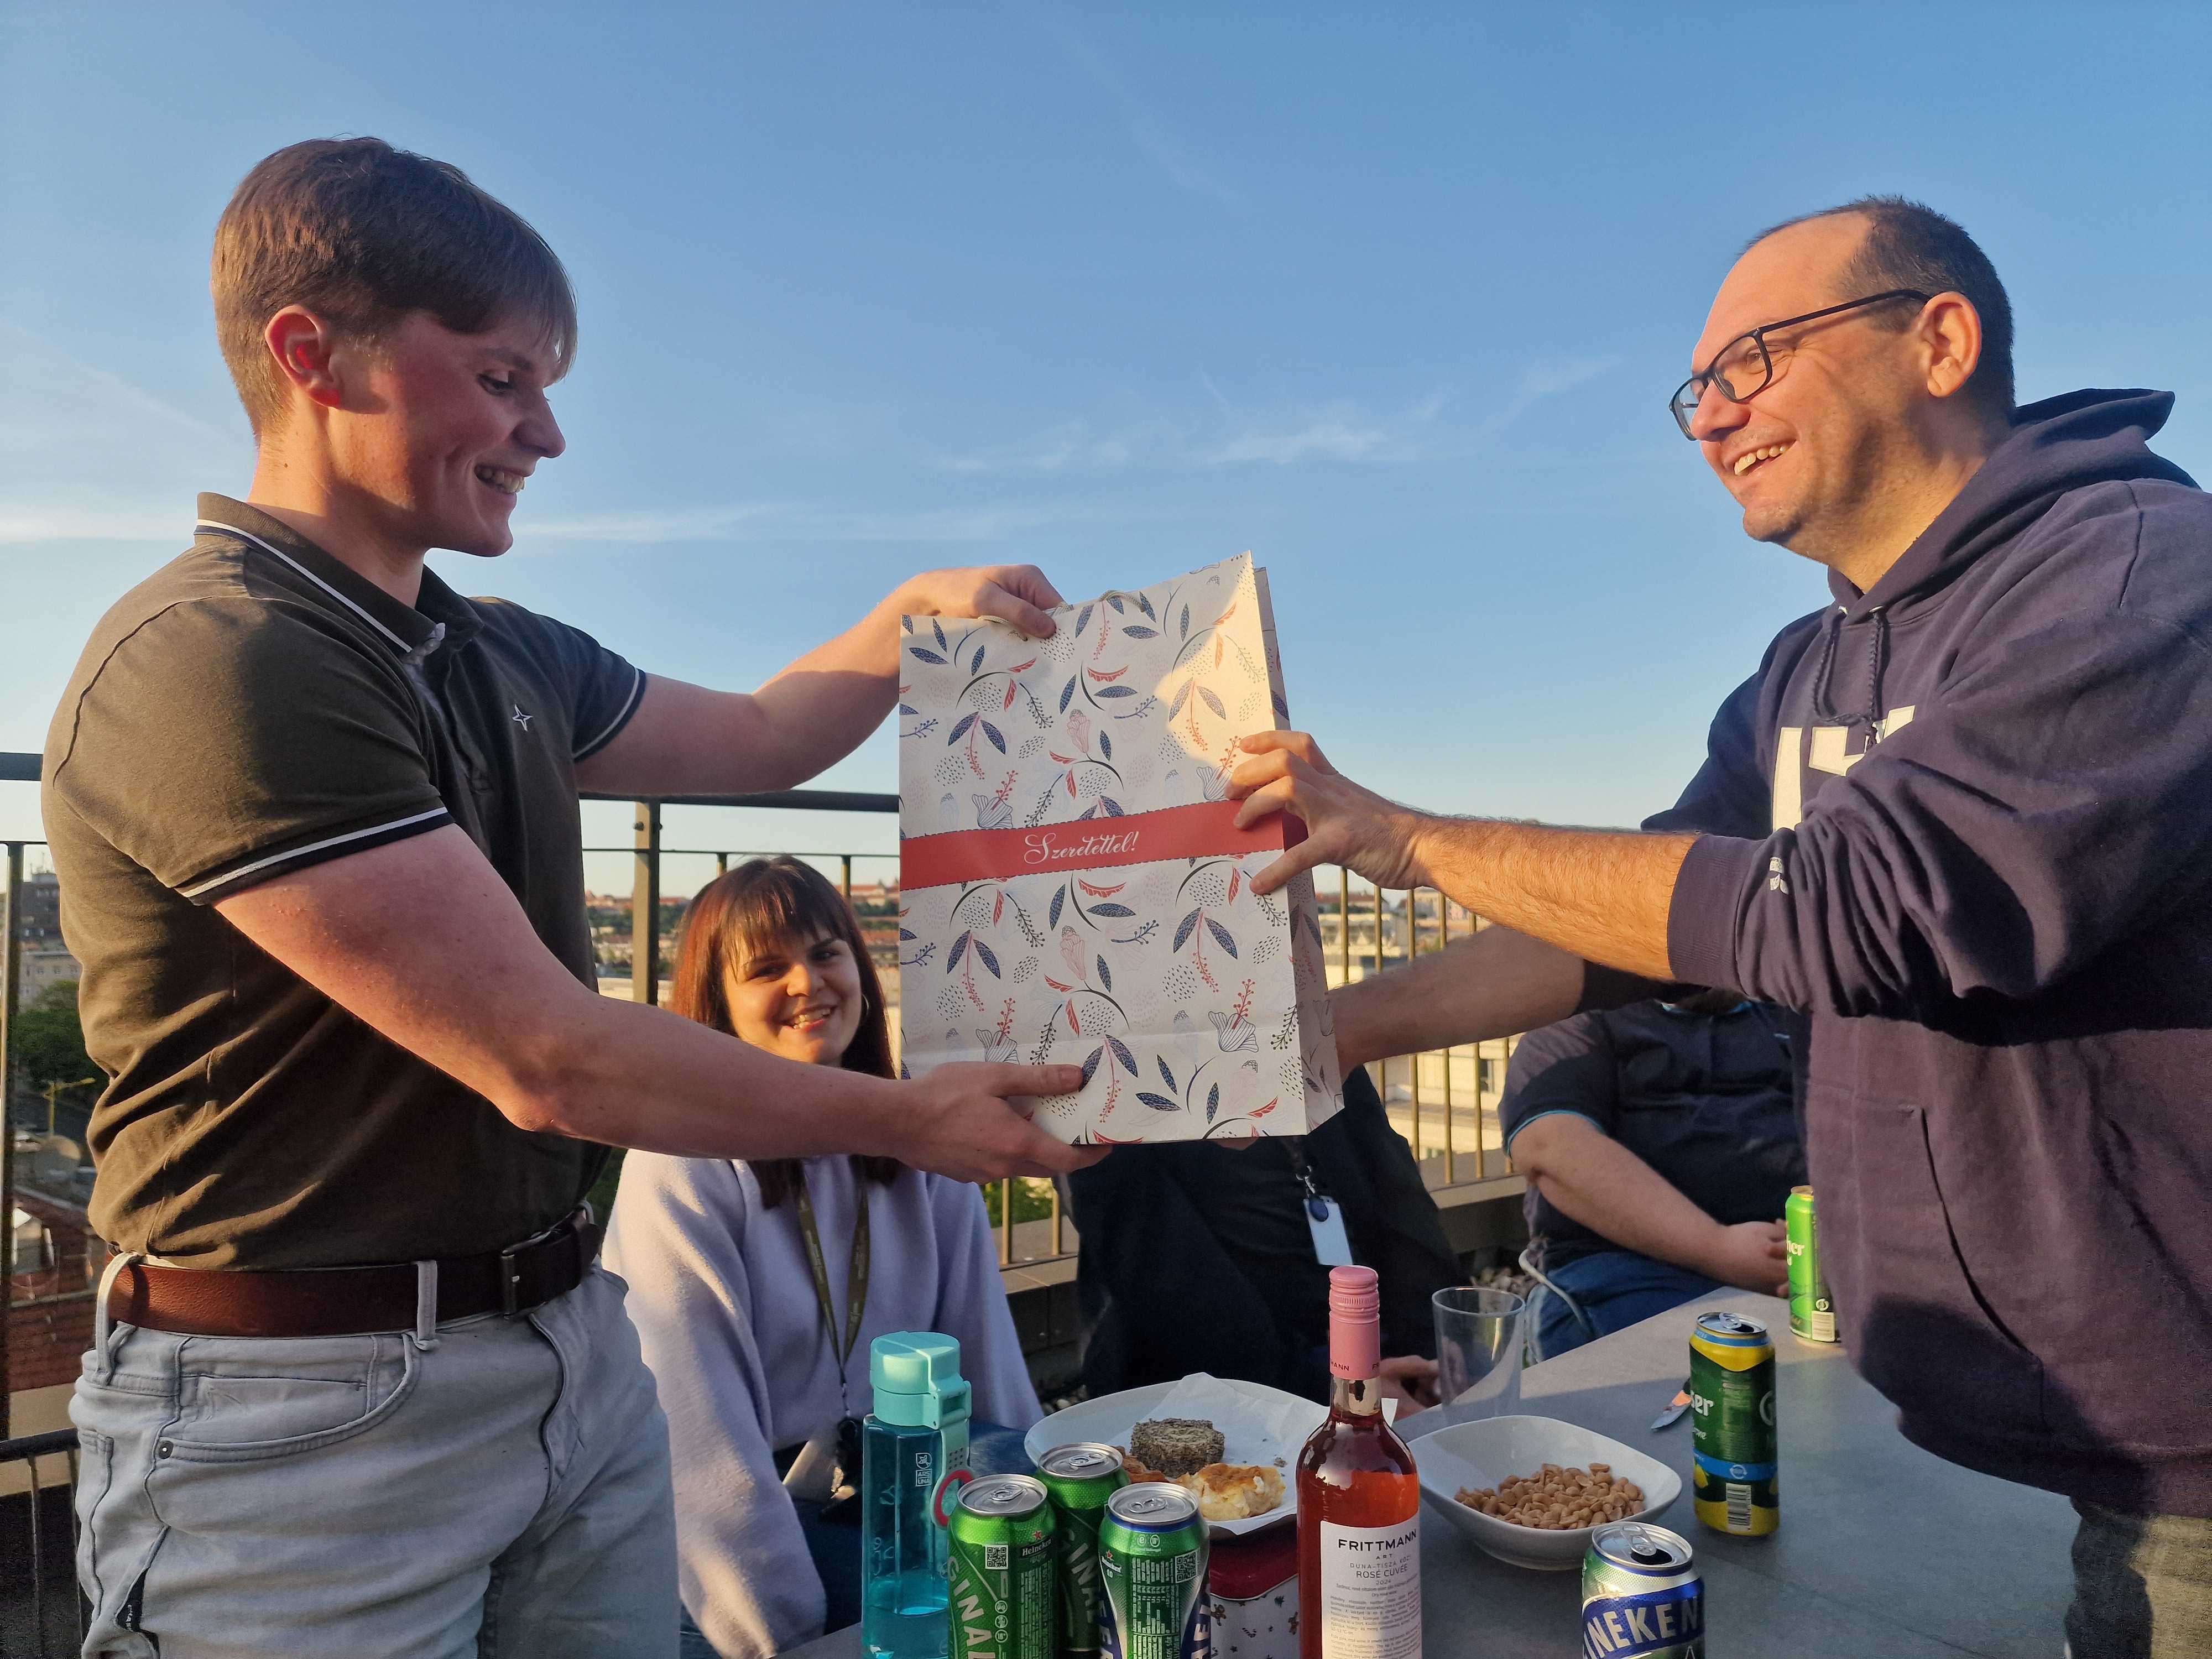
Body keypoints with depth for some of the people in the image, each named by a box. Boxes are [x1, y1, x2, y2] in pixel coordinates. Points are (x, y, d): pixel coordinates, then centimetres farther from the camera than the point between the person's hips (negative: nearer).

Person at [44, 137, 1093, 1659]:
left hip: (575, 1351, 7)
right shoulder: (212, 664, -21)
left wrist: (915, 614, 3)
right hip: (312, 1416, -7)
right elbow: (545, 1061, -23)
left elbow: (751, 742, 20)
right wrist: (904, 1119, -13)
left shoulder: (504, 658, 6)